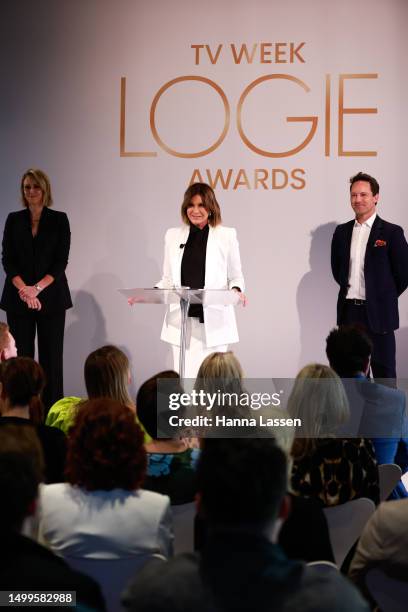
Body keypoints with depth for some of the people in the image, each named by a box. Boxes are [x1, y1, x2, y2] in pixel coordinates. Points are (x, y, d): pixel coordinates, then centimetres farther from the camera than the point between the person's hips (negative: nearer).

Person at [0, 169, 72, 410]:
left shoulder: (59, 220, 3)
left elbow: (61, 261, -3)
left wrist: (37, 288, -15)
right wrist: (23, 289, -14)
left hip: (51, 297, -1)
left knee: (51, 356, -2)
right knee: (21, 356, -1)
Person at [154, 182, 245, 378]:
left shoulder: (226, 235, 5)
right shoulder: (173, 235, 13)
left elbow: (236, 277, 8)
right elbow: (168, 280, 16)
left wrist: (236, 290, -13)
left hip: (213, 321, -3)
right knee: (184, 377, -1)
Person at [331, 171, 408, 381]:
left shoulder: (391, 232, -6)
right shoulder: (342, 232, 8)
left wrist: (384, 298, 4)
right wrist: (350, 289, 11)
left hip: (378, 314, -4)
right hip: (349, 311, 4)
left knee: (384, 371, 0)